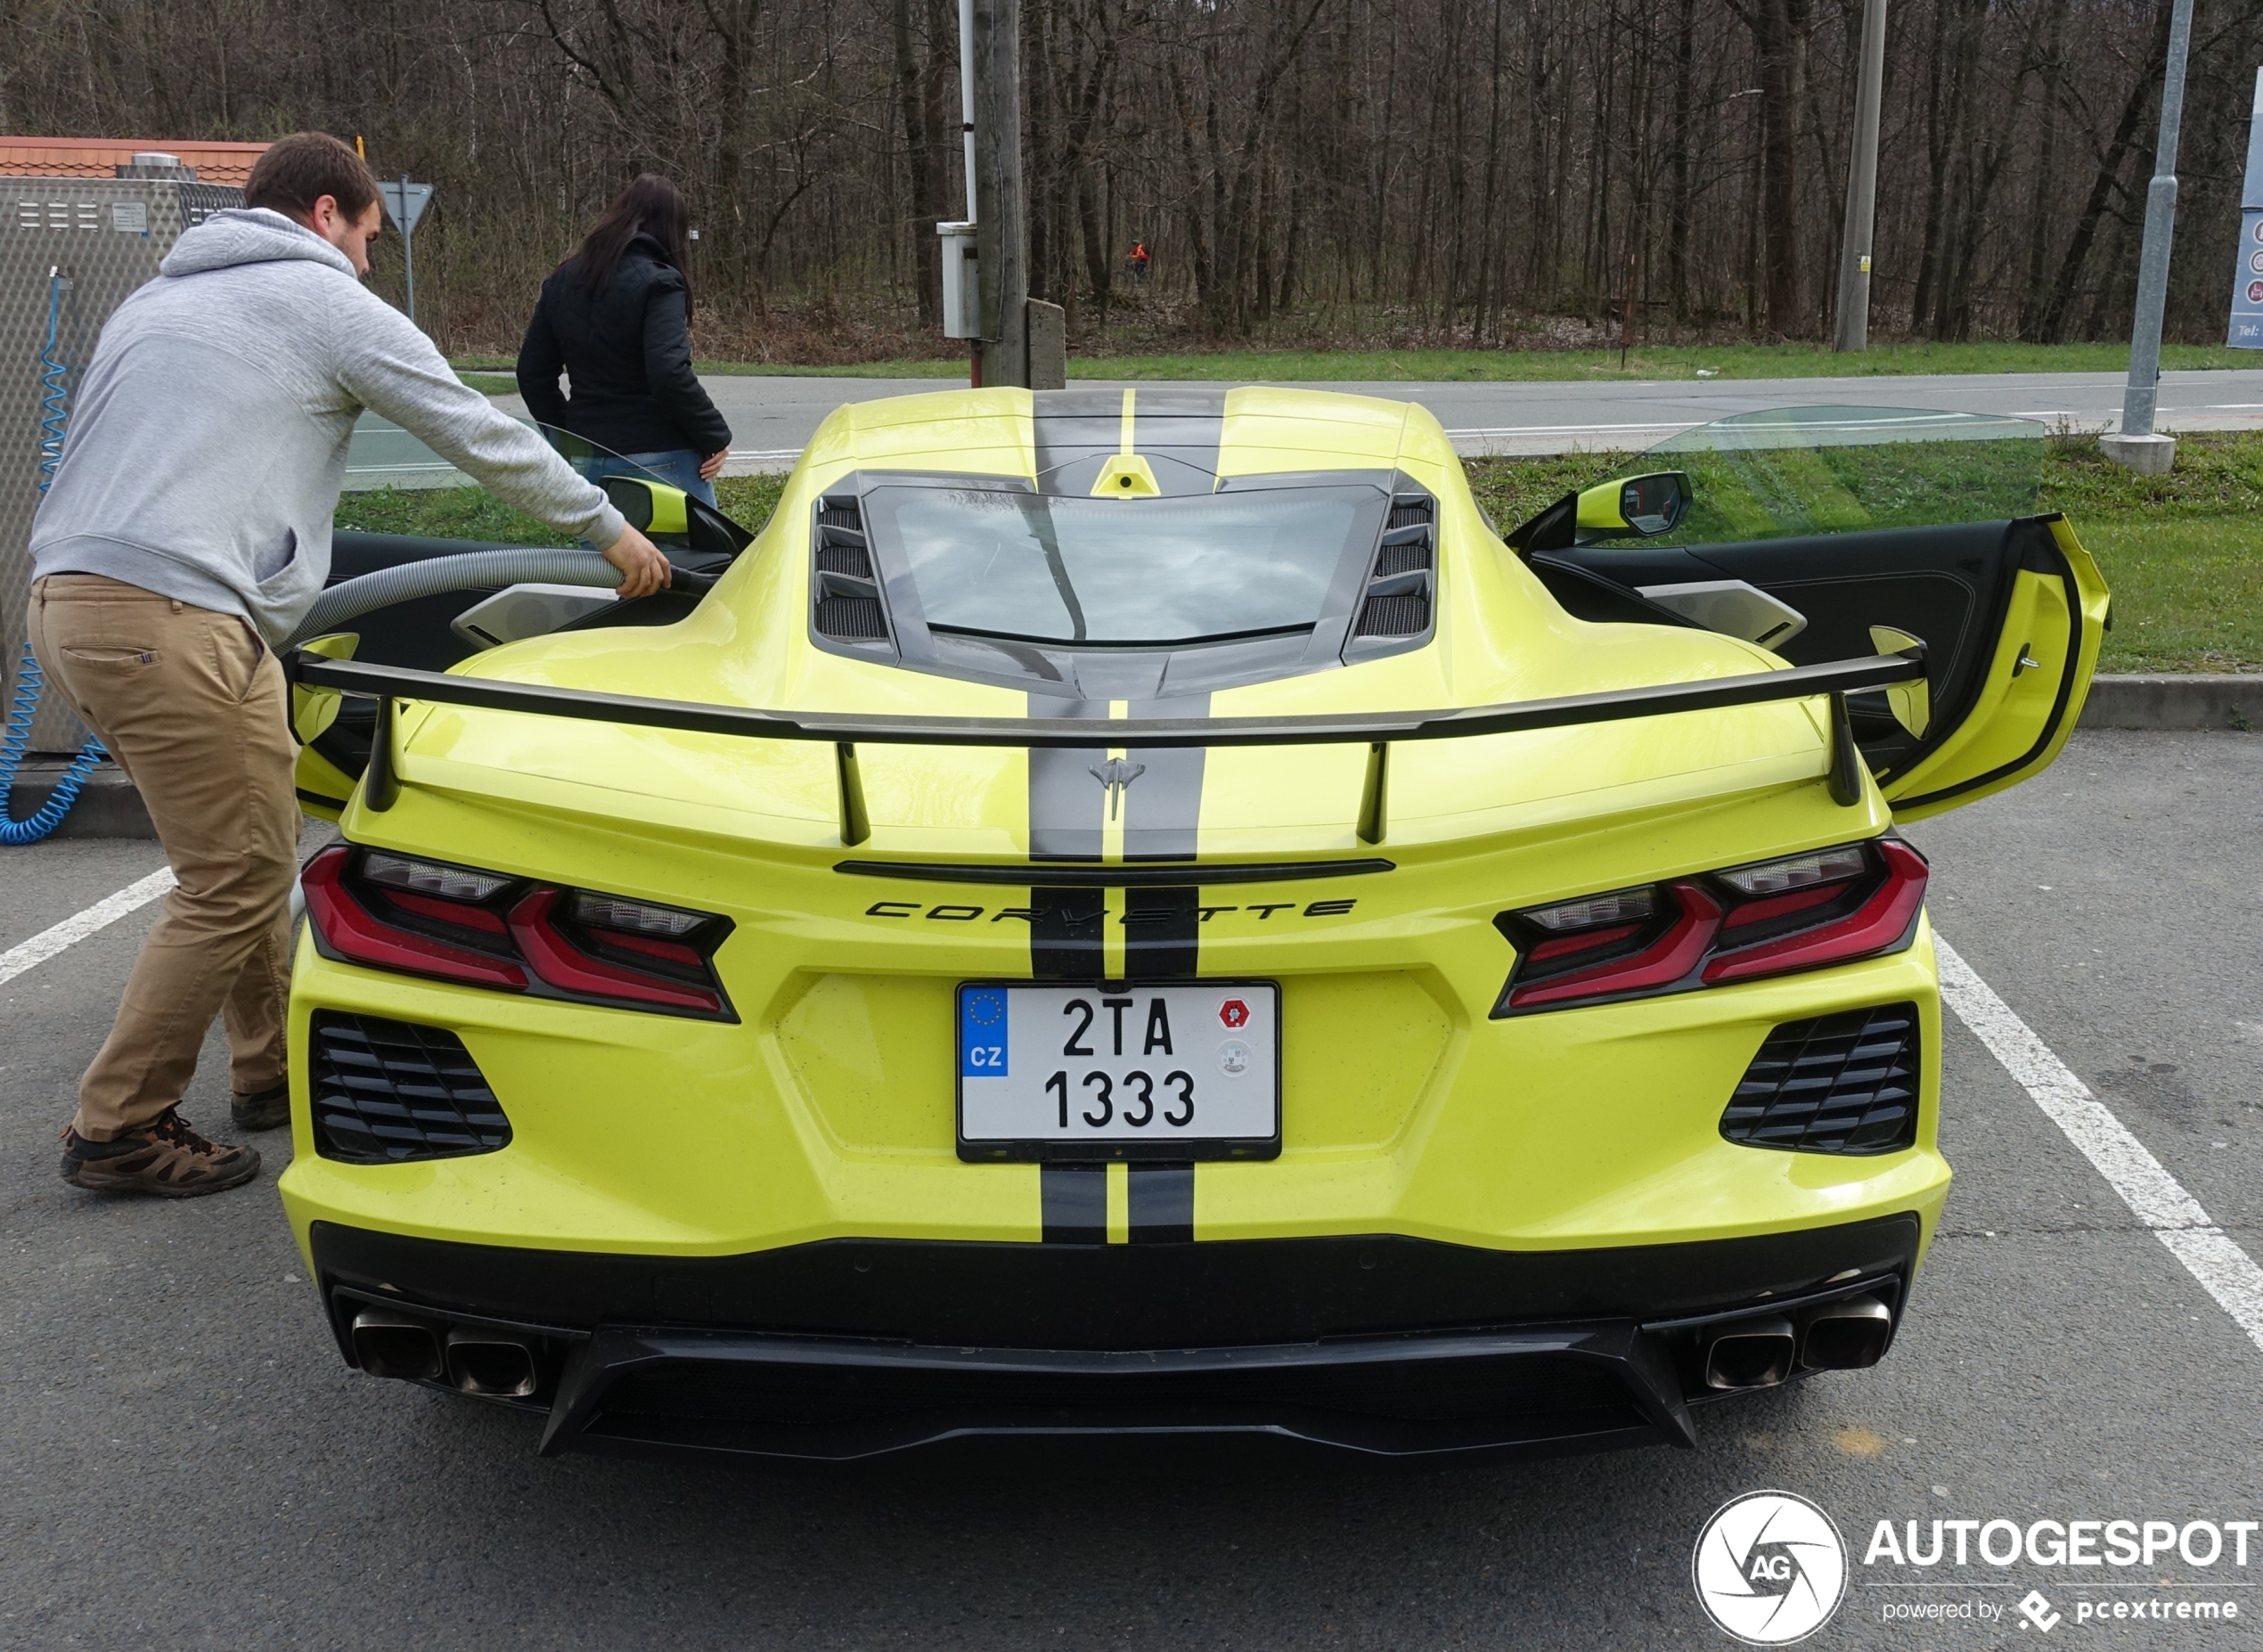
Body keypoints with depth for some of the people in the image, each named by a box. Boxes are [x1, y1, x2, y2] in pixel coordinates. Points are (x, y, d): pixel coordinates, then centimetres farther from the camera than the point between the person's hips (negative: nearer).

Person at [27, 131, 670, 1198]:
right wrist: (612, 531, 16)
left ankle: (273, 1069, 27)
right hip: (166, 618, -9)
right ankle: (119, 1130, 4)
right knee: (233, 886, -3)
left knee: (260, 848, 18)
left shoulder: (158, 297, 27)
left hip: (65, 595, 9)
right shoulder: (326, 301, 3)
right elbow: (483, 435, 6)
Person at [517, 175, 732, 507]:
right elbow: (670, 374, -22)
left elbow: (532, 372, 14)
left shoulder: (563, 280, 11)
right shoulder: (658, 282, -11)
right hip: (658, 458, -6)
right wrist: (716, 436, -11)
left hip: (587, 461, 7)